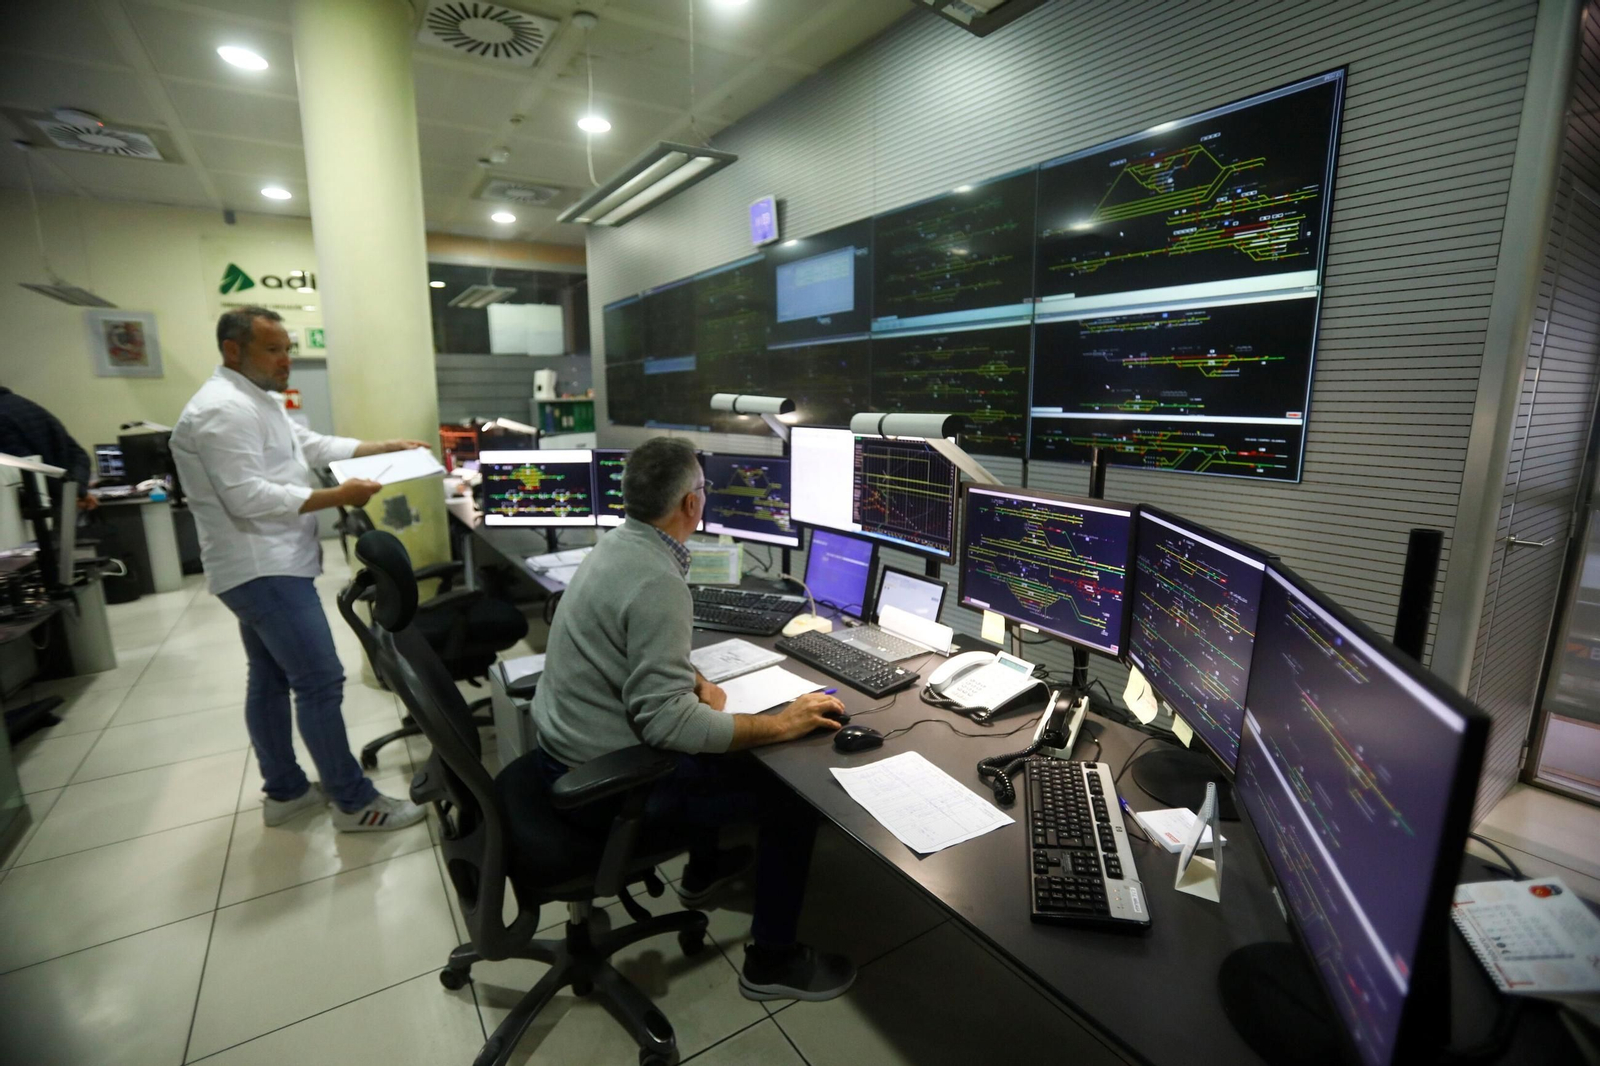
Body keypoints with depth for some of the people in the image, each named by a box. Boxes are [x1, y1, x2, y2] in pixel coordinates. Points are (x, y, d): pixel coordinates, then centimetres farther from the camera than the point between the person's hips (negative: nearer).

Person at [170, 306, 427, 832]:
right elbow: (248, 497, -25)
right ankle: (354, 802, 2)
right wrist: (338, 496, -24)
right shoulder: (222, 409, -18)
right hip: (263, 569, -11)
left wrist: (386, 447, 10)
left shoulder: (258, 402, 15)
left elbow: (315, 445, 17)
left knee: (271, 680, 16)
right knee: (320, 681, -8)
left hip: (266, 565, 11)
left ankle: (284, 790, 28)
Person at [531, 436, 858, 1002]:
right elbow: (665, 720, -30)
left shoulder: (618, 544, 1)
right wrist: (780, 725, -23)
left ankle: (703, 868, 45)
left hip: (563, 746, 9)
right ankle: (772, 960, 16)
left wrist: (696, 683, 0)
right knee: (793, 789, -3)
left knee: (701, 735, 30)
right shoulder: (657, 582, -29)